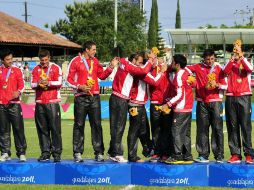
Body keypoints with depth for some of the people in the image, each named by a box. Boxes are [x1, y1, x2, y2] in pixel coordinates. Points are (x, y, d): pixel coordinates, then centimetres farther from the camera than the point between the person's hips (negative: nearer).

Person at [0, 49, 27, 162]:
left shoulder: (17, 71, 8)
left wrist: (19, 92, -15)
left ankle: (21, 153, -3)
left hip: (14, 103, -1)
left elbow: (22, 85, 3)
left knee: (18, 128, -5)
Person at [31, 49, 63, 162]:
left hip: (52, 102, -3)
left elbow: (59, 83, -4)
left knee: (55, 128, -6)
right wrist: (38, 84, -15)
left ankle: (57, 153, -5)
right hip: (40, 102, 3)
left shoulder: (56, 68, 5)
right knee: (42, 129, 2)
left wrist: (48, 83, -19)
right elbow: (32, 84, 6)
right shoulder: (36, 69, 14)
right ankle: (45, 153, 7)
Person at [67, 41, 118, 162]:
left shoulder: (95, 61, 14)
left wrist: (111, 67, 7)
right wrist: (79, 86, -15)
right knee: (79, 125, -1)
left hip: (94, 97, 4)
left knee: (96, 124, 1)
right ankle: (78, 153, 3)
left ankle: (99, 153, 3)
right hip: (81, 97, -4)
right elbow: (69, 79, -2)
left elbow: (102, 75, 17)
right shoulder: (76, 61, -1)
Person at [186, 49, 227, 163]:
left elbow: (225, 86, 3)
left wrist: (217, 85, -16)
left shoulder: (218, 68, 4)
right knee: (202, 129, 2)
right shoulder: (198, 67, 7)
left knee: (217, 129, -4)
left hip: (215, 102, -2)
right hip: (202, 102, 2)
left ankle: (219, 156, -3)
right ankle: (203, 155, 7)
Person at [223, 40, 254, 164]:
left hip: (244, 97, -2)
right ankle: (235, 154, 2)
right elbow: (225, 71, -7)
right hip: (230, 98, 2)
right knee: (232, 126, 0)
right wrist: (232, 58, -15)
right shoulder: (230, 64, 15)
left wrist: (241, 57, -17)